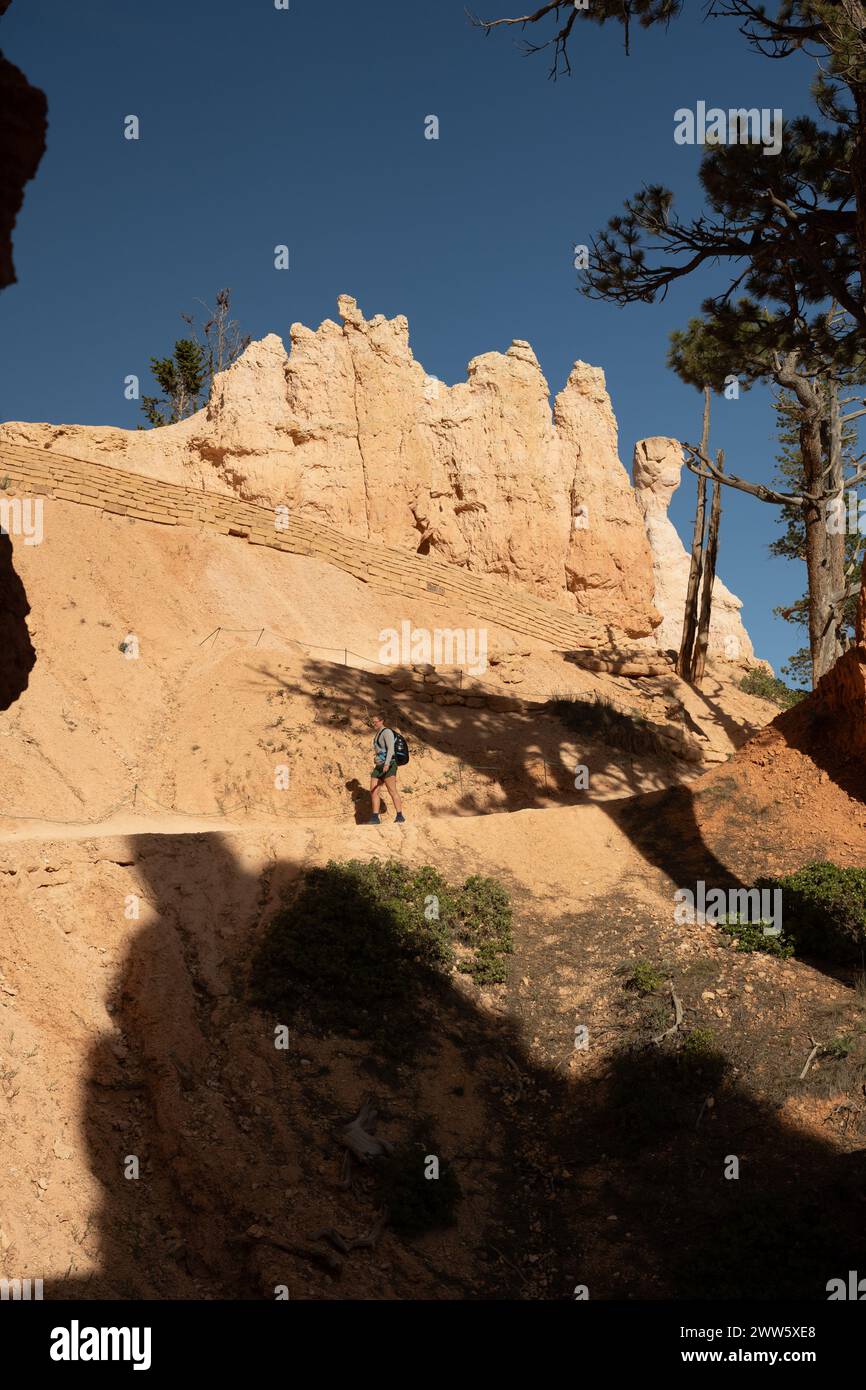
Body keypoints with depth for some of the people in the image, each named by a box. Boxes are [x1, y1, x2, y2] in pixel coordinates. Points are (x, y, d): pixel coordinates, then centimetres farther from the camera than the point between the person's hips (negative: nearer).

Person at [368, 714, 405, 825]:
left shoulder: (387, 732, -8)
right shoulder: (377, 734, 21)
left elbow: (391, 748, -20)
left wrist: (387, 764, -31)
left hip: (388, 765, -9)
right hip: (378, 766, 9)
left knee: (392, 790, -16)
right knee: (373, 791, 1)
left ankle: (400, 816, -19)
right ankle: (375, 818, 1)